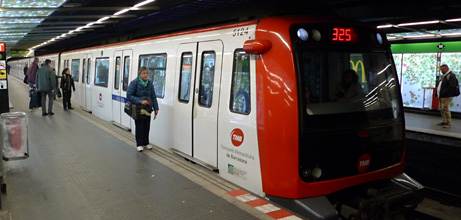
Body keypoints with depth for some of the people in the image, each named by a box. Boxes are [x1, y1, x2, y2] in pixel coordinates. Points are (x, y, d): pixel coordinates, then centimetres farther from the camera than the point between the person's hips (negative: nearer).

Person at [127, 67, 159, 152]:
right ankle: (139, 145, 15)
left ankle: (145, 143, 27)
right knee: (139, 126, 2)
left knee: (147, 126, 11)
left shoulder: (150, 83, 4)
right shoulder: (134, 83, -11)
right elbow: (129, 95, -14)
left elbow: (153, 96, 8)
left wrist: (156, 108, 4)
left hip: (147, 109, 5)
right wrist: (140, 101, -23)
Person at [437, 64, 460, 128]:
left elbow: (452, 87, -20)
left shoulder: (451, 76, -11)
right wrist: (439, 94, 12)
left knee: (445, 109, -13)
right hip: (441, 96, 10)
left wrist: (444, 92, -21)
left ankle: (448, 123, -9)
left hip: (446, 96, -10)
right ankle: (444, 121, 20)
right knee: (442, 109, 12)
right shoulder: (443, 76, 19)